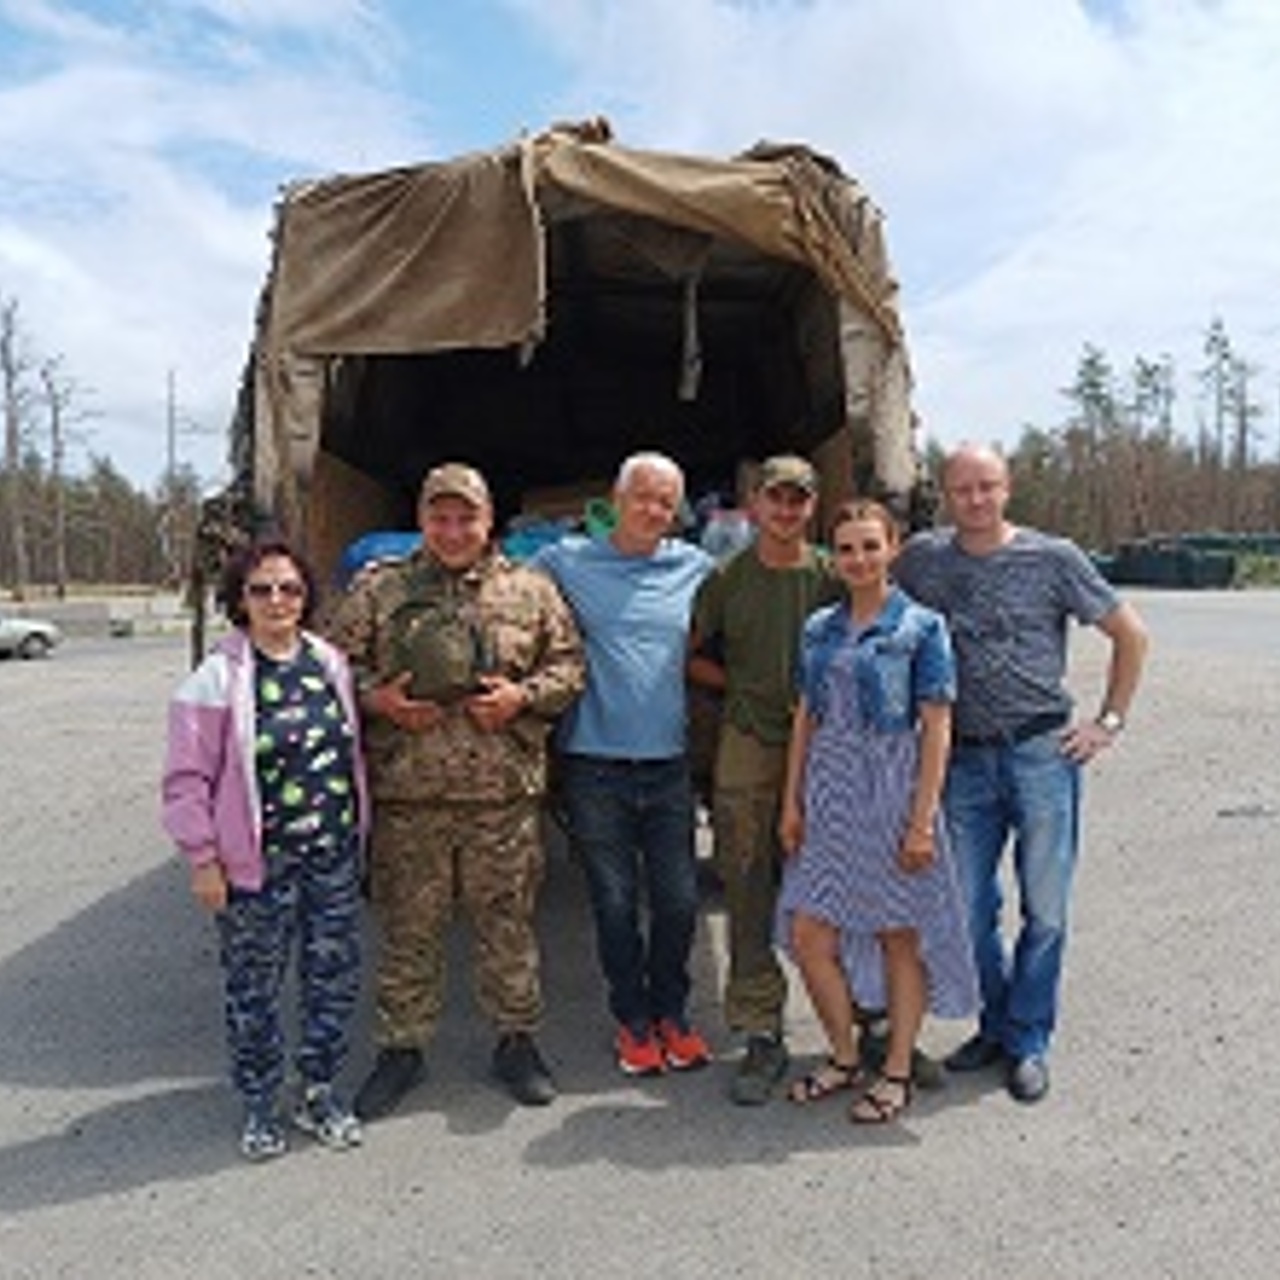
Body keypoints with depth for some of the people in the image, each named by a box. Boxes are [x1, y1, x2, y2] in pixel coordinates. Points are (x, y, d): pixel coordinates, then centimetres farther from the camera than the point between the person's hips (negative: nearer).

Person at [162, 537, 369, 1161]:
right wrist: (203, 857, -9)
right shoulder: (218, 678, -9)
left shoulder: (330, 663, 5)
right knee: (253, 989, 9)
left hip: (333, 855, 4)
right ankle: (259, 1104, 29)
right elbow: (187, 779, -8)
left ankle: (319, 1091, 32)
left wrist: (357, 828, 11)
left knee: (334, 978, 12)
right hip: (258, 864, -4)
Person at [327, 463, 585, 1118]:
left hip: (503, 793, 0)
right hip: (406, 794, 0)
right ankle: (401, 1047, 27)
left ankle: (517, 1040, 27)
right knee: (407, 928, 9)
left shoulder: (531, 590, 8)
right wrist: (377, 699, -10)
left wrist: (523, 696, -9)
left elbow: (569, 665, 9)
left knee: (508, 923, 10)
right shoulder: (377, 588, 7)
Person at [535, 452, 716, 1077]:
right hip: (596, 763, -1)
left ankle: (671, 1012, 28)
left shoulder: (696, 567, 8)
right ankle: (633, 1020, 26)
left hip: (670, 763, 2)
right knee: (615, 903, 7)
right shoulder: (565, 561, 2)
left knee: (678, 901, 6)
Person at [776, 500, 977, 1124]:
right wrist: (791, 802, 7)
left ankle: (896, 1072, 23)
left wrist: (923, 819, -13)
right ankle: (844, 1056, 26)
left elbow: (936, 728, -8)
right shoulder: (820, 627, 9)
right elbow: (806, 718, 11)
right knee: (809, 934, 5)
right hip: (829, 792, 5)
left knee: (899, 935, 7)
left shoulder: (921, 627, -5)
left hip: (892, 791, -5)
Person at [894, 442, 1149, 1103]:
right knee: (970, 911, 8)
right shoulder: (922, 559, 4)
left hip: (1042, 752, -2)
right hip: (965, 758, 2)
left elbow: (1130, 633, 7)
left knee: (1045, 910, 4)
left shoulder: (1054, 558, -1)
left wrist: (1109, 720, 2)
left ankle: (1027, 1040, 19)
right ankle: (996, 1024, 28)